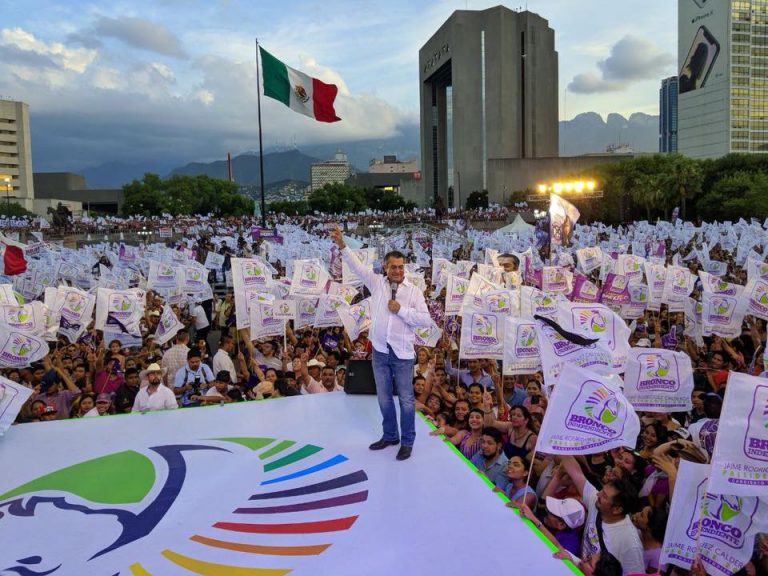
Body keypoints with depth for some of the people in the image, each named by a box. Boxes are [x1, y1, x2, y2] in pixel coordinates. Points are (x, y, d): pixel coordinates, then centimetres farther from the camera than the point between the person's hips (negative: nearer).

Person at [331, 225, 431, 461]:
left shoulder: (414, 291, -3)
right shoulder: (376, 283, 4)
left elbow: (425, 319, -8)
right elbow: (356, 266, -4)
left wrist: (401, 310, -16)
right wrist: (342, 245, -17)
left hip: (402, 353, -3)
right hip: (380, 351, 3)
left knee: (406, 399, 4)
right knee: (384, 398, 15)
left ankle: (407, 442, 19)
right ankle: (390, 435, 33)